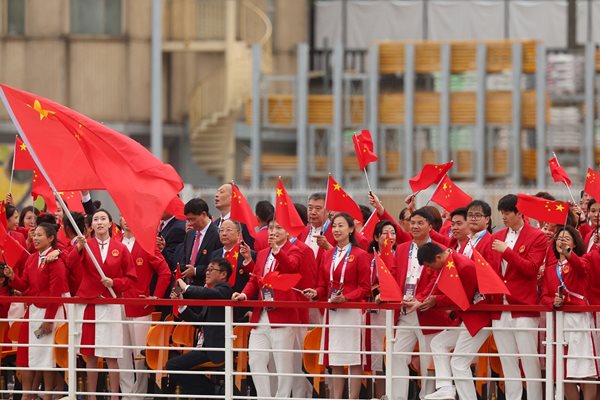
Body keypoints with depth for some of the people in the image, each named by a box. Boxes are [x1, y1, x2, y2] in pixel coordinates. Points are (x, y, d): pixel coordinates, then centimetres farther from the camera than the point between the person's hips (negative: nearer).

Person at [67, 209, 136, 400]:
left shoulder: (120, 249, 3)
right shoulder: (86, 245, 3)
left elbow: (131, 277, 8)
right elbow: (71, 262, -17)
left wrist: (115, 283, -10)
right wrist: (78, 248, -36)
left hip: (110, 307, -1)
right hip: (87, 305, 1)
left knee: (111, 356, -3)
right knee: (90, 356, 3)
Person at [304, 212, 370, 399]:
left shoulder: (360, 255, -2)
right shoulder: (327, 255, 14)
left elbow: (364, 288, -5)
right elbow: (324, 286, 16)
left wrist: (346, 297, -20)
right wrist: (316, 293, -5)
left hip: (352, 311, -5)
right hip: (331, 312, 5)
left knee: (354, 359, -4)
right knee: (334, 359, 5)